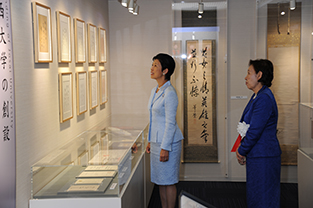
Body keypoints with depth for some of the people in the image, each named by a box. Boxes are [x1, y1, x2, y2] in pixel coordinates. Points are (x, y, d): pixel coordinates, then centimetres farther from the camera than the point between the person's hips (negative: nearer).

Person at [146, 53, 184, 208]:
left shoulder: (169, 93, -17)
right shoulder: (154, 91, 12)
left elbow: (170, 123, -19)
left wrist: (165, 148, -19)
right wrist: (150, 141, 19)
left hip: (168, 142, -9)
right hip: (157, 141, 9)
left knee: (168, 181, 0)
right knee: (160, 181, 15)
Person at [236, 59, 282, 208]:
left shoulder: (264, 98, -20)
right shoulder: (257, 96, 13)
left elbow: (255, 130, -21)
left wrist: (241, 151, -9)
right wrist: (242, 151, 8)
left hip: (263, 158, -10)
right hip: (256, 155, 10)